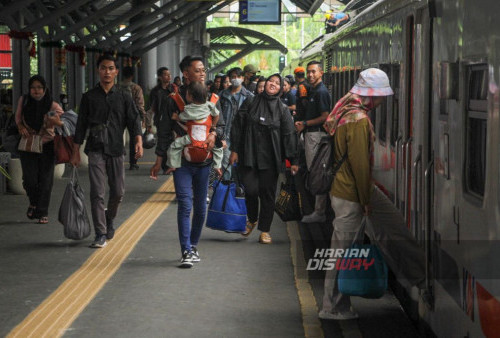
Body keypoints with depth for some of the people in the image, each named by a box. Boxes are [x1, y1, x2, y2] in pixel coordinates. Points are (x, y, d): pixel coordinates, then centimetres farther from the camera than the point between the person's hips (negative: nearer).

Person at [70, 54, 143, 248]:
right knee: (97, 193, -9)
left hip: (116, 149, 1)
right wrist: (75, 152, 6)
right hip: (95, 150, -1)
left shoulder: (124, 97, 7)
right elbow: (81, 125, 8)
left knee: (118, 191, 6)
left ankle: (109, 220, 35)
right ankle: (101, 234, -5)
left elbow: (134, 120, -1)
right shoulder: (89, 97, 6)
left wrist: (138, 141, -19)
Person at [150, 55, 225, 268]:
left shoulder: (212, 99, 8)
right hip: (182, 161, -3)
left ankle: (193, 245, 26)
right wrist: (159, 160, 3)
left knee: (200, 206, 11)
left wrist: (214, 134, -9)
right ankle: (187, 251, -10)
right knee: (185, 205, -10)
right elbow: (165, 131, 4)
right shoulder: (175, 100, 0)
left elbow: (221, 124, 15)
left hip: (204, 161, 3)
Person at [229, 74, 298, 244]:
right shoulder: (250, 102, 6)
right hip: (248, 155, 0)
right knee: (250, 189, -10)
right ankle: (252, 219, 17)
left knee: (267, 193, 1)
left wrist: (293, 160, -4)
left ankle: (264, 230, 11)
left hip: (270, 158, 0)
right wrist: (234, 150, 2)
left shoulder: (282, 110, 5)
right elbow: (237, 126, 7)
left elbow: (289, 135, 2)